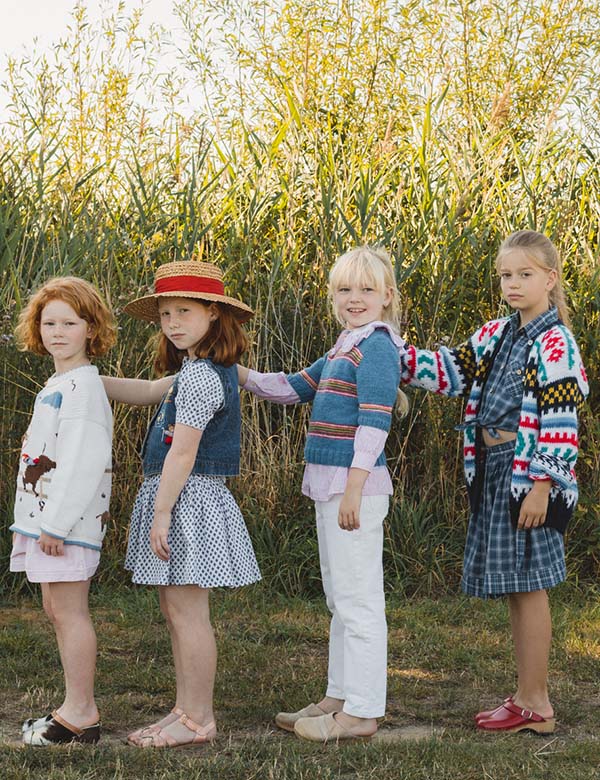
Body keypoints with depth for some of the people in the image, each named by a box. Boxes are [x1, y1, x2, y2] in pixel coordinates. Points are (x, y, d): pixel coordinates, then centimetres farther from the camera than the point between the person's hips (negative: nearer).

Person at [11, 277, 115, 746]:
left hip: (69, 515, -10)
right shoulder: (58, 385, 17)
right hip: (47, 515, 10)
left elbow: (83, 460, -21)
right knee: (57, 610, 13)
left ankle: (80, 715, 0)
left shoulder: (81, 386, -14)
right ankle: (78, 707, 20)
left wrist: (57, 522, -22)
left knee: (69, 610, -6)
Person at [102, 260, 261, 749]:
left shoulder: (199, 376, -17)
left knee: (187, 612, -5)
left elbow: (183, 453, -20)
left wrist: (162, 513, -18)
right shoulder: (205, 370, 14)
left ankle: (199, 720, 2)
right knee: (175, 612, 14)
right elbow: (149, 392, 25)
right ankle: (187, 710, 21)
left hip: (187, 499, -10)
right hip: (178, 500, 10)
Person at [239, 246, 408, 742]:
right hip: (330, 485, 10)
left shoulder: (377, 346, -12)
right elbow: (293, 387, 25)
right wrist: (241, 375, 12)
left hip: (355, 486, -10)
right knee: (340, 599, 16)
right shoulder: (347, 348, 18)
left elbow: (375, 422, -19)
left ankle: (362, 712, 2)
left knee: (358, 600, -4)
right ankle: (340, 698, 26)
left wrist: (354, 488, -22)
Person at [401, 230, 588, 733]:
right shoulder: (498, 335, 12)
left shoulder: (553, 342, -12)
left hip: (527, 475, -8)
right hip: (494, 471, 8)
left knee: (528, 586, -2)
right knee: (515, 589, 13)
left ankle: (533, 704, 7)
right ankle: (531, 696, 23)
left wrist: (541, 487, -20)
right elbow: (453, 370, 10)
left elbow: (561, 422, -17)